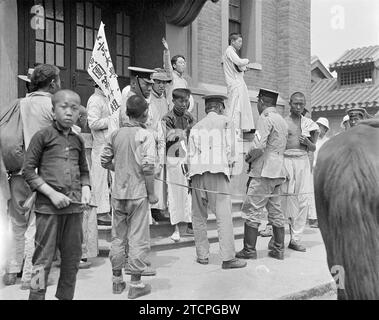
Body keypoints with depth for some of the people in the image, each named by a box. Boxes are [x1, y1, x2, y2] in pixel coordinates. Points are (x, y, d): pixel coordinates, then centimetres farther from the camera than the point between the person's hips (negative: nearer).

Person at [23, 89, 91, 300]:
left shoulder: (78, 141, 12)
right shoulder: (43, 136, -2)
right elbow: (28, 170, -4)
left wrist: (86, 190, 3)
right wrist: (52, 193, -12)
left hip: (75, 206, 5)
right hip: (48, 206, -5)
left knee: (72, 259, 12)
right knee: (44, 259, 0)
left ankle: (66, 297, 26)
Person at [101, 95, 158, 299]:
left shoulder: (116, 134, 4)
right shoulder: (145, 135, -11)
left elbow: (105, 161, 7)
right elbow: (148, 167, -18)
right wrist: (152, 193, -9)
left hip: (118, 193, 5)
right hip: (138, 193, -5)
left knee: (118, 237, 15)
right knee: (138, 238, 5)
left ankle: (117, 280, 26)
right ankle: (136, 284, 13)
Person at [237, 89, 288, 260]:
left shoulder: (265, 118, -10)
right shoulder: (282, 121, 18)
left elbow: (259, 146, -21)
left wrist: (248, 158, -3)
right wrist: (254, 158, 11)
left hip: (264, 172, -9)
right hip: (278, 171, 9)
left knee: (252, 211, -3)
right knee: (276, 211, 12)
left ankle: (249, 250, 0)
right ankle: (278, 249, 18)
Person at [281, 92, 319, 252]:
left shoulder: (308, 123, 13)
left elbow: (313, 149, 18)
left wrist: (308, 143, -5)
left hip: (303, 161, 4)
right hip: (286, 161, -4)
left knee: (303, 201, 1)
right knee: (286, 200, -7)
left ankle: (295, 239, 10)